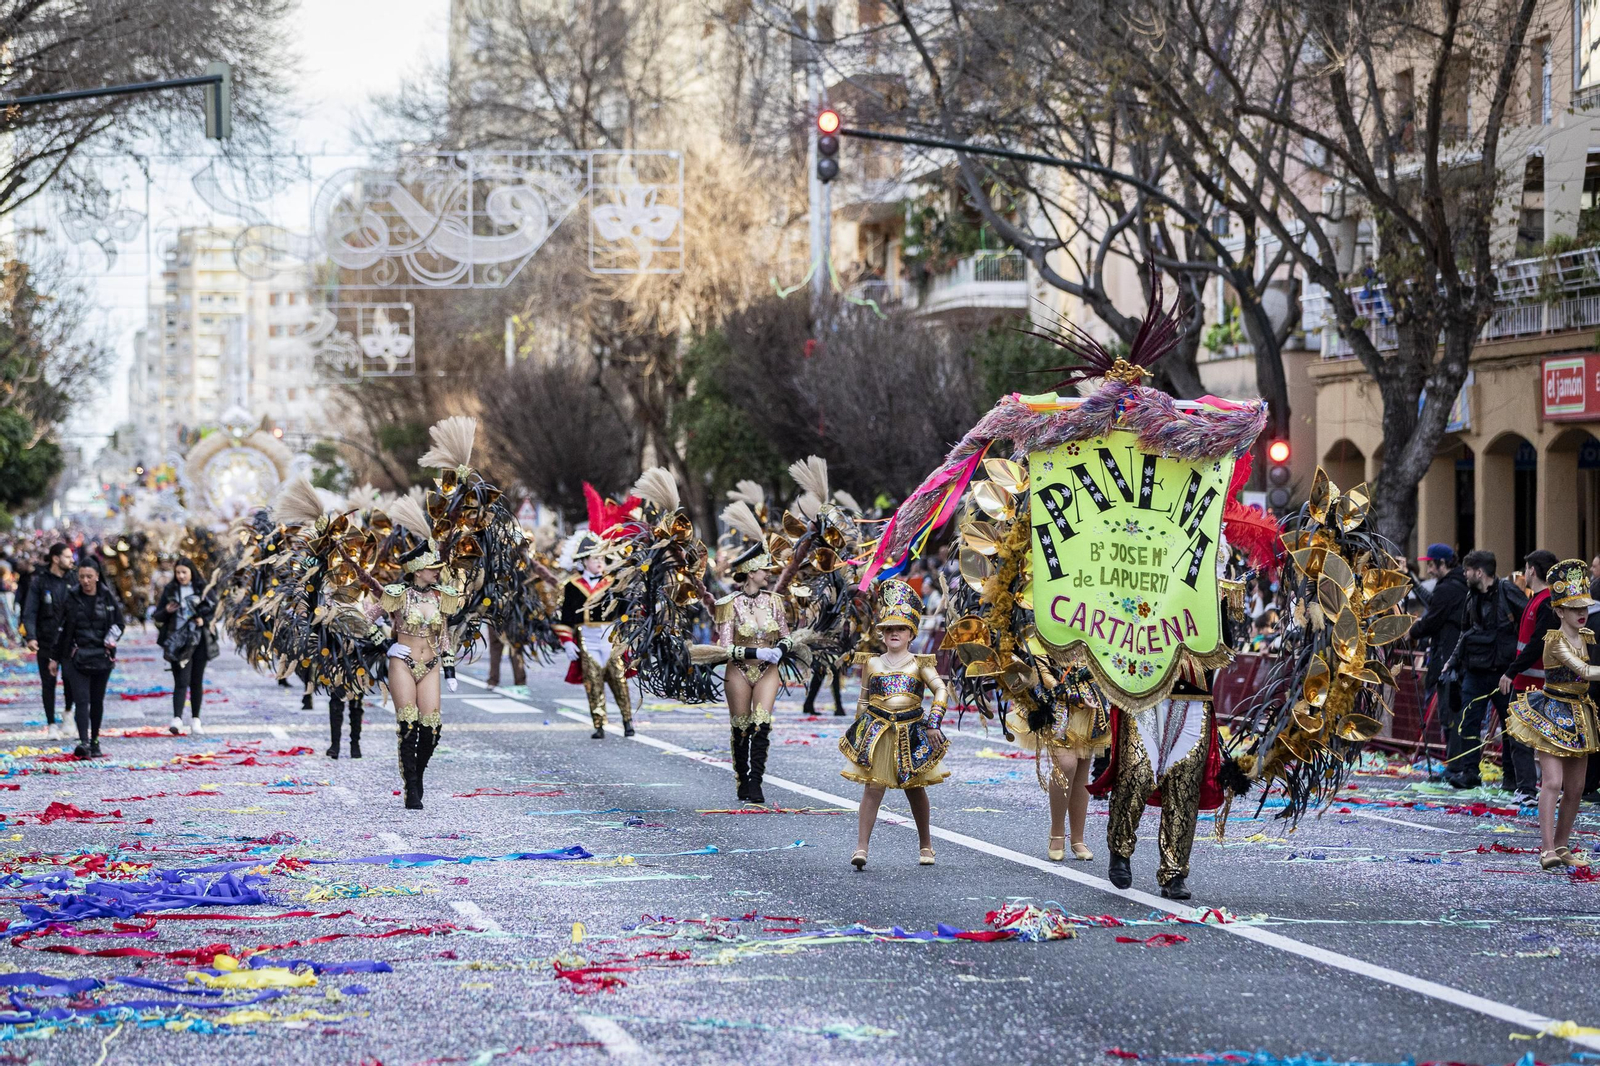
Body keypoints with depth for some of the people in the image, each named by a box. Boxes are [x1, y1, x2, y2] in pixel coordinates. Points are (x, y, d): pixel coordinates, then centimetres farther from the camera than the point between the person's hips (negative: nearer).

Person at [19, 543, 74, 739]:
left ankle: (68, 711, 24)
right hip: (46, 640, -1)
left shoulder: (72, 580, 3)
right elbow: (30, 612, -6)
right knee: (48, 682, 6)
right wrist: (30, 637, -18)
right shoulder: (40, 581, -4)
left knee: (70, 678, -4)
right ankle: (51, 724, 17)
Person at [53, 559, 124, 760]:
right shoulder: (72, 598, 2)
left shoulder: (107, 598, 2)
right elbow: (62, 629, 7)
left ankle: (95, 741, 21)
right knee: (82, 699, -13)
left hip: (102, 656, 1)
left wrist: (110, 642, -8)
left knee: (97, 700, 8)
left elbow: (118, 623, 11)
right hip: (76, 656, -1)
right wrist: (55, 657, 9)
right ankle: (84, 743, -22)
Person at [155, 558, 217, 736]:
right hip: (178, 641, -1)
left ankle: (195, 720, 14)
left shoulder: (202, 589, 4)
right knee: (181, 681, -13)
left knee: (197, 681, 6)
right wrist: (167, 611, -14)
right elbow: (158, 616, 7)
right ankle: (177, 719, -21)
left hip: (199, 640, 1)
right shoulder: (170, 591, 5)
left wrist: (204, 620, -9)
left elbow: (214, 608, 8)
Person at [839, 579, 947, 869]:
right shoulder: (872, 664, 9)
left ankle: (925, 846, 25)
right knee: (873, 787, -9)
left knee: (915, 788, 11)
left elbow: (941, 690, -6)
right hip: (876, 732, 0)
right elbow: (863, 701, 14)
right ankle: (861, 848, -13)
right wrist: (859, 730, 11)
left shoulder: (919, 664, 3)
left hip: (911, 733, 0)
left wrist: (933, 723, -16)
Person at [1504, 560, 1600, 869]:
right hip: (1552, 713, -7)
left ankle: (1561, 846, 16)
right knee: (1552, 782, -15)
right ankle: (1547, 849, -17)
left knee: (1575, 788, 7)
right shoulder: (1555, 641, -16)